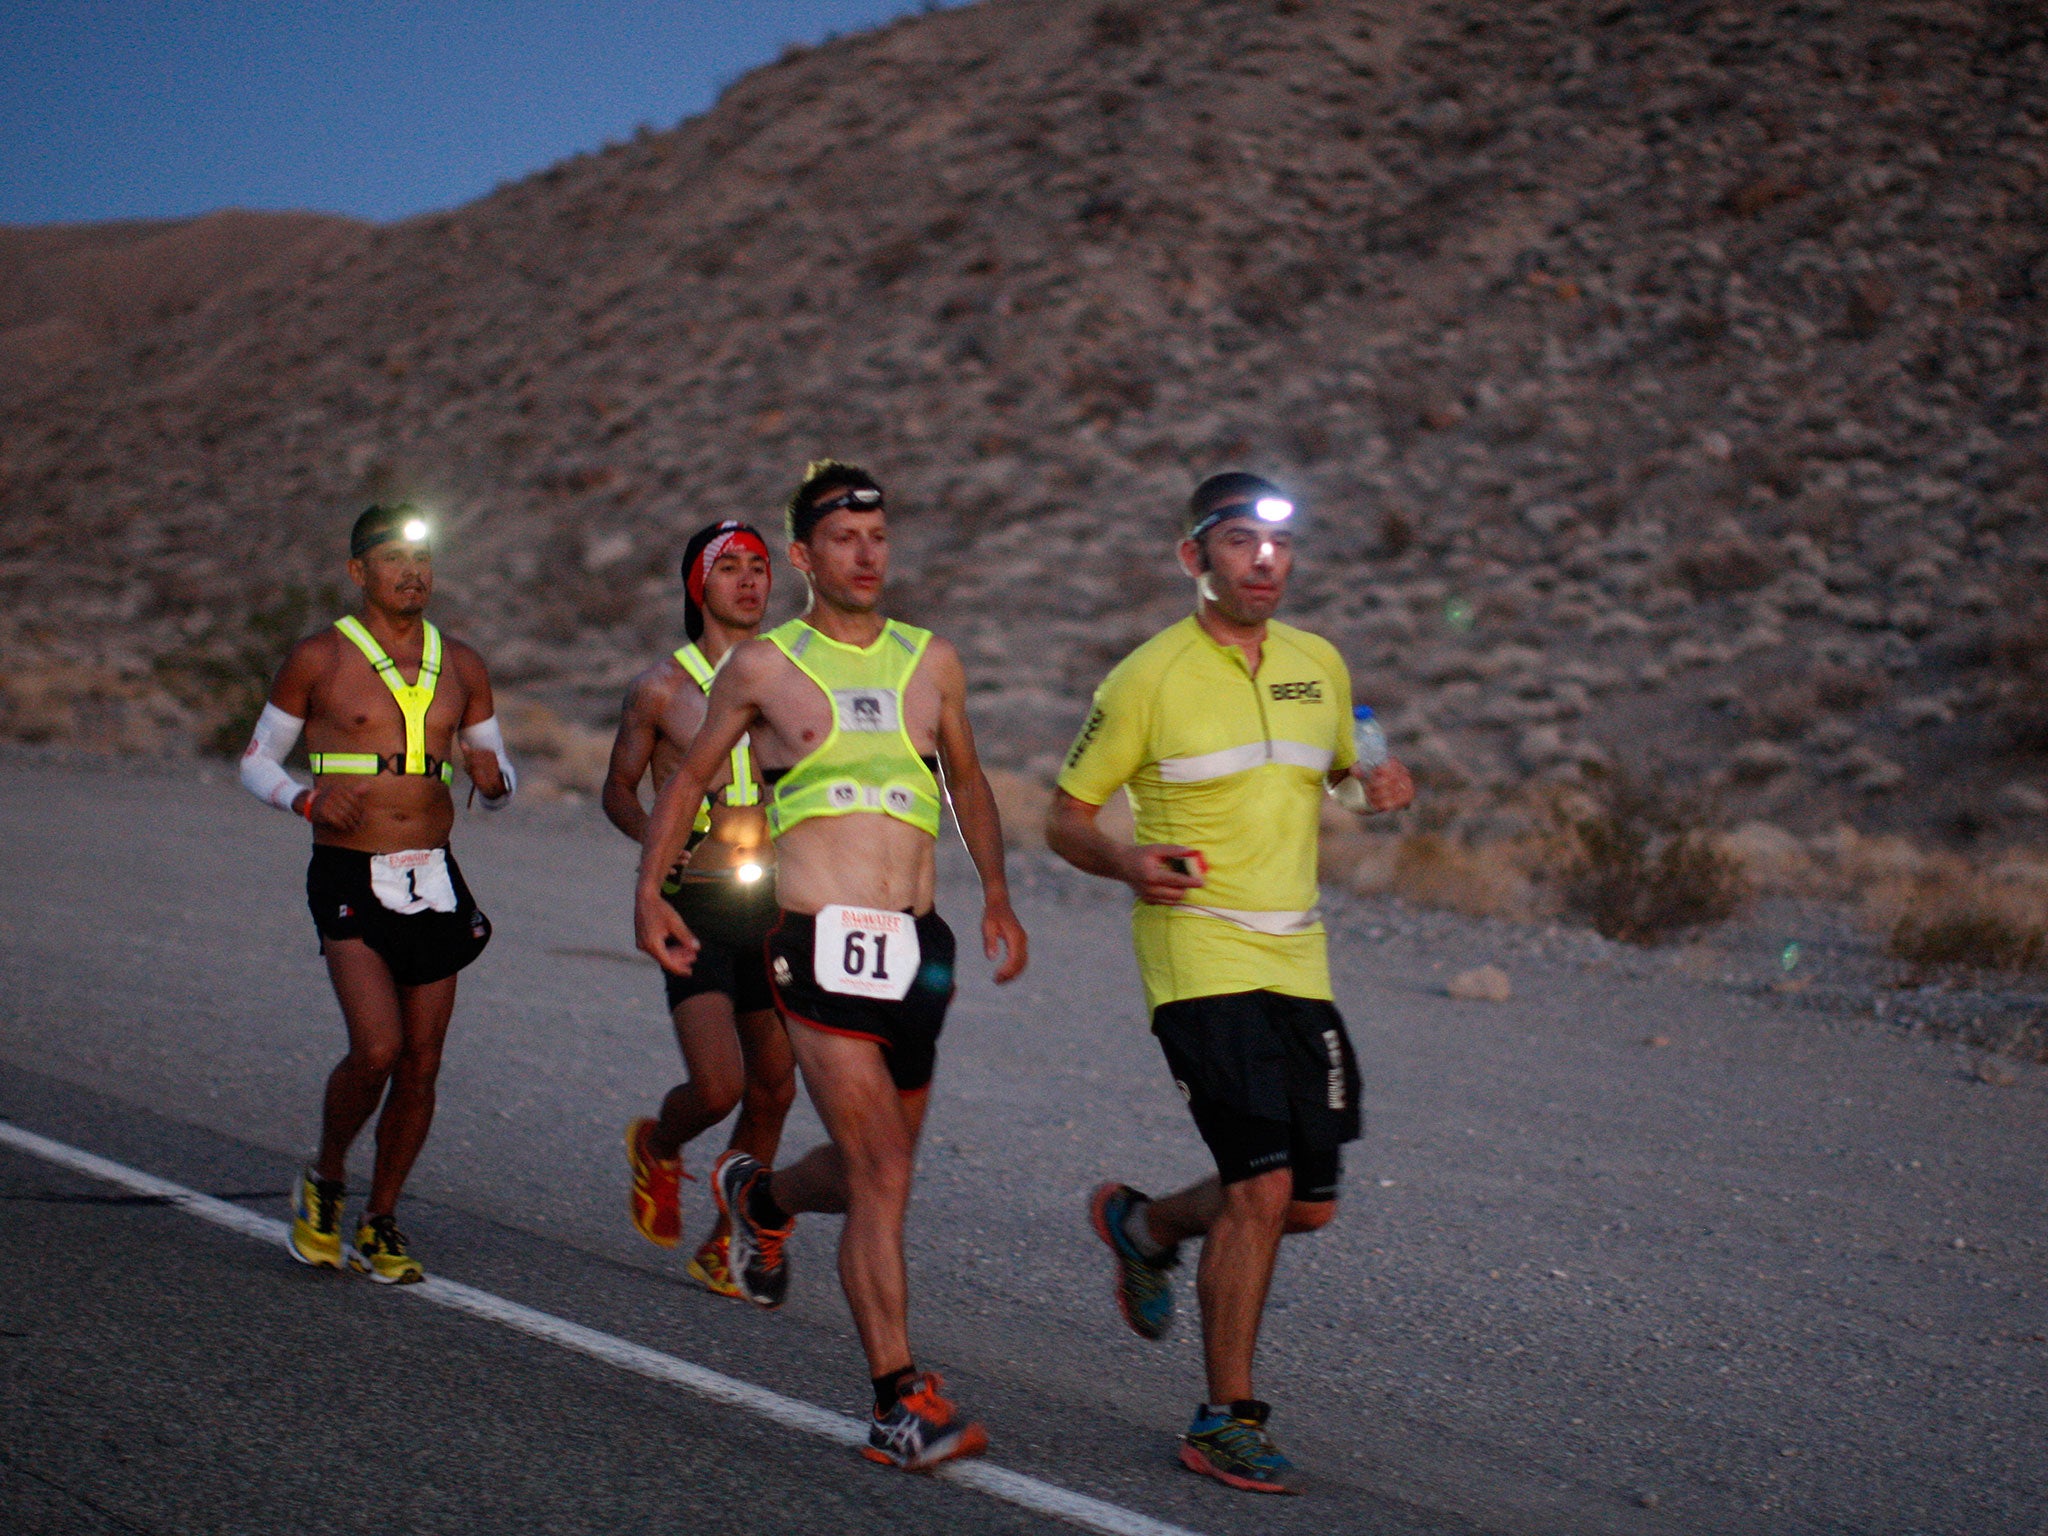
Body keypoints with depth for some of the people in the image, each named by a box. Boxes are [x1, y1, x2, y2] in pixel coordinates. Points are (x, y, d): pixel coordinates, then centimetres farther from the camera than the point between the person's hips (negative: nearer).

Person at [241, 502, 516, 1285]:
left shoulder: (460, 665, 11)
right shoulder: (318, 659, 0)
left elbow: (499, 774, 18)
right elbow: (256, 760, 7)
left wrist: (493, 777, -7)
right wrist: (309, 799, -13)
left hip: (435, 880, 4)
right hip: (351, 875, -4)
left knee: (422, 1062, 4)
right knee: (377, 1049, -17)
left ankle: (380, 1224, 20)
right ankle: (324, 1181, 10)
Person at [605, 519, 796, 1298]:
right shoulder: (662, 687, -2)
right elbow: (618, 789, 8)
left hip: (773, 905, 4)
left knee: (773, 1090, 5)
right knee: (717, 1086, -15)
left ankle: (726, 1243, 24)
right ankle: (657, 1147, 20)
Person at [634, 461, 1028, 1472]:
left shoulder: (932, 661, 12)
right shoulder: (762, 667, 2)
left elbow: (966, 781, 26)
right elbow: (690, 777, 14)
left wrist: (995, 893, 20)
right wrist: (649, 893, 6)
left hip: (918, 944, 5)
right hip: (822, 943, -4)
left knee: (871, 1171, 14)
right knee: (881, 1171, -12)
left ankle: (758, 1198, 47)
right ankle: (900, 1402, -7)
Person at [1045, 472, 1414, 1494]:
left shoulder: (1320, 665, 10)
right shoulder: (1149, 677, -7)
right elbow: (1066, 815, -1)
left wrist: (1380, 789, 2)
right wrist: (1125, 861, -22)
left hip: (1299, 960, 6)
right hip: (1201, 958, -6)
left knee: (1310, 1204, 8)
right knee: (1262, 1187, -15)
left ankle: (1145, 1226, 36)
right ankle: (1226, 1422, -1)